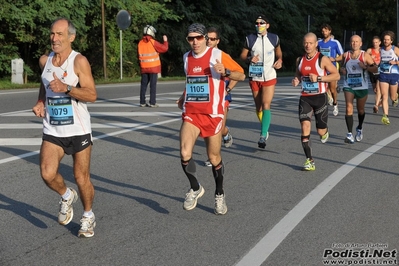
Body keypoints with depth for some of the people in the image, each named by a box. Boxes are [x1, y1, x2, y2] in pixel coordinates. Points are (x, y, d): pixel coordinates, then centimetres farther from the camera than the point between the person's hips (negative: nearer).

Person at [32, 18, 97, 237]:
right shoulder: (44, 61, 5)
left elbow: (92, 95, -18)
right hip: (52, 130, 4)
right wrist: (40, 103, 7)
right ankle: (66, 196, 19)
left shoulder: (79, 61, -12)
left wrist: (66, 89, -31)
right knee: (47, 174, -14)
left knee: (81, 178, 5)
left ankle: (88, 216, 30)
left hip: (78, 130, -4)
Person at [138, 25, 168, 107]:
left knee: (143, 84, 9)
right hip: (153, 67, -4)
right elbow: (164, 48, -7)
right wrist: (165, 41, 9)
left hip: (144, 68, 4)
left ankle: (142, 102, 10)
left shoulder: (140, 43, 2)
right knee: (153, 85, -2)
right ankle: (152, 103, -4)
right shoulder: (153, 42, -11)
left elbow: (140, 56, 9)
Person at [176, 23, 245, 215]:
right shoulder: (186, 57, 9)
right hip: (191, 113, 3)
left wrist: (225, 72, -24)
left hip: (212, 114, -3)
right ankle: (195, 188, 9)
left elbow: (241, 75, -6)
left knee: (214, 157, 8)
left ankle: (219, 195, 30)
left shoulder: (218, 55, -7)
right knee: (185, 153, -16)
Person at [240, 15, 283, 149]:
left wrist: (280, 60, -3)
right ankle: (265, 130, 33)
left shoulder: (274, 38, -1)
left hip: (269, 78, -2)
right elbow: (242, 55, 5)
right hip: (254, 78, 2)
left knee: (266, 106, -15)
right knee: (258, 108, 12)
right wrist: (250, 59, -17)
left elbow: (278, 52, 17)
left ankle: (263, 136, -18)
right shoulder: (250, 39, -3)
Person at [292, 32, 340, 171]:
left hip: (320, 97, -3)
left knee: (321, 132, 4)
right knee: (305, 127, -14)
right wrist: (296, 80, -1)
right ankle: (310, 161, -10)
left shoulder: (322, 59, -9)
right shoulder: (300, 60, 5)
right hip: (305, 98, 3)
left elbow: (336, 75, -8)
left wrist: (318, 78, -19)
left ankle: (325, 132, 45)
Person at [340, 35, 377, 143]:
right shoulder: (345, 55, 2)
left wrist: (365, 67, -25)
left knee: (360, 110, 16)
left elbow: (375, 69, -8)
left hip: (362, 87, 0)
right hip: (348, 86, 0)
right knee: (349, 108, -16)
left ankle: (359, 129, 42)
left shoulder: (365, 55, -5)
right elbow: (342, 66, 20)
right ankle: (349, 134, -18)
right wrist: (341, 69, -3)